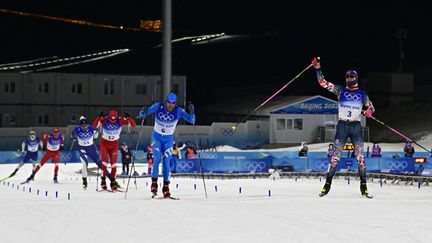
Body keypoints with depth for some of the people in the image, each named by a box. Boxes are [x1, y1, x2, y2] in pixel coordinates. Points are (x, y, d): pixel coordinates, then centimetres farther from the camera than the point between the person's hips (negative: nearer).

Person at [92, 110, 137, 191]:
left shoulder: (120, 120, -20)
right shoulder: (104, 120, -22)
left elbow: (133, 125, -24)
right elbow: (95, 125, -36)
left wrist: (128, 118, -42)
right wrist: (99, 117, -51)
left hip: (114, 144, 1)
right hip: (104, 143, -1)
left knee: (113, 163, 2)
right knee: (105, 162, -13)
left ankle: (113, 182, 15)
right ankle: (103, 179, 0)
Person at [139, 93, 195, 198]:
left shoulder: (178, 111, -15)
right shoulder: (158, 106, -16)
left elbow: (191, 120, -18)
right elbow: (143, 114, -12)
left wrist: (192, 113, -38)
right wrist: (143, 113, -35)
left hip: (168, 139, 1)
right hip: (156, 136, -1)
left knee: (166, 162, -5)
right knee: (157, 158, -20)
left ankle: (166, 187, 3)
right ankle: (154, 183, -13)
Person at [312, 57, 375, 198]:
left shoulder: (362, 94, 10)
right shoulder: (340, 90, 7)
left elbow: (371, 107, 16)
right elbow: (323, 83, 3)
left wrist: (369, 112, -8)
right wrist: (317, 68, -7)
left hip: (356, 127, 1)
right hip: (342, 126, -1)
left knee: (360, 157, -4)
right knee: (336, 156, -6)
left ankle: (363, 187, 0)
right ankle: (327, 184, -2)